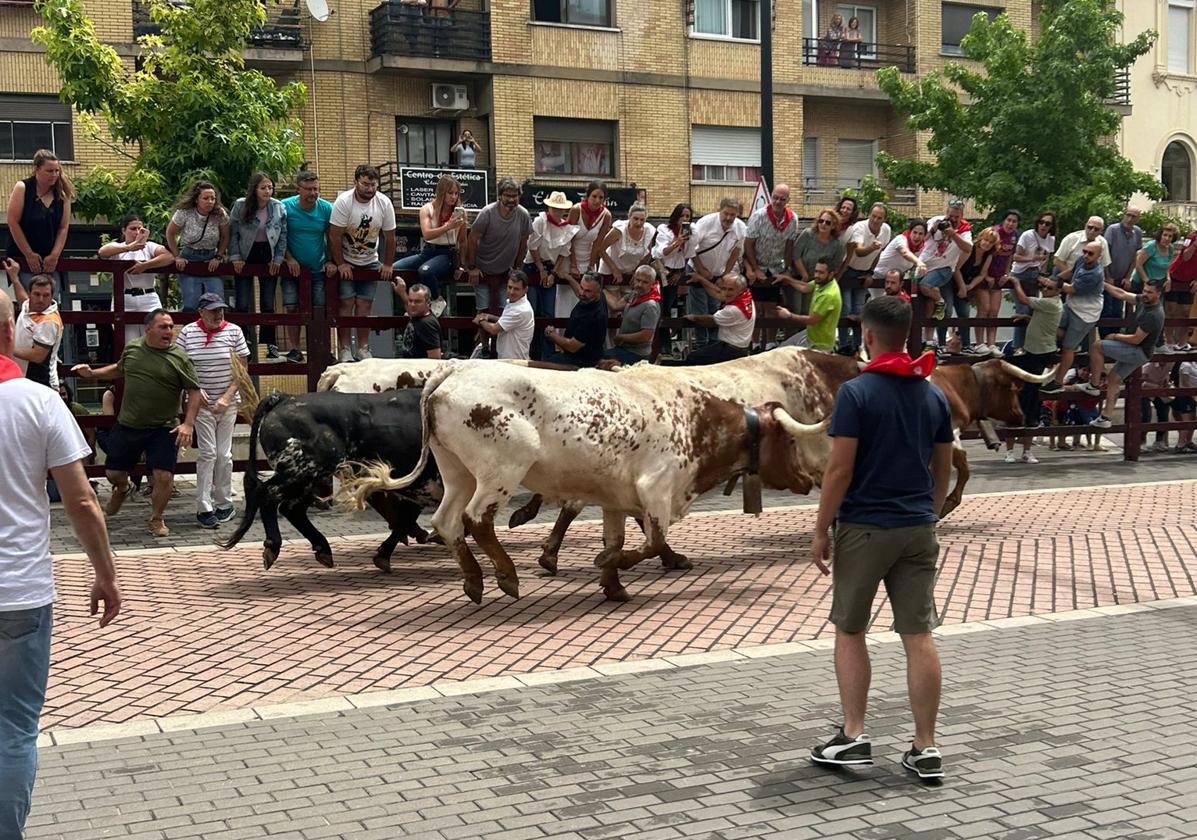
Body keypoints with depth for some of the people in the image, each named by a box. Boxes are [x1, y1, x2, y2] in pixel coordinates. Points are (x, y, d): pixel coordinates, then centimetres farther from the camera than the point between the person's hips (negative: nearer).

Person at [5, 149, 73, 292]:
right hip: (23, 259, -3)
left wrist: (54, 256, -8)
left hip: (51, 261, 3)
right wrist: (29, 255, -11)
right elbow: (13, 223, -9)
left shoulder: (62, 193, 2)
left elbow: (64, 227, 1)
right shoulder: (22, 188, -7)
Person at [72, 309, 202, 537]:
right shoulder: (132, 349, 2)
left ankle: (156, 520, 14)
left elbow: (194, 392, -9)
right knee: (114, 473, 13)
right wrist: (93, 373, 13)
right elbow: (119, 369, 23)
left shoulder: (179, 358, -9)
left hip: (163, 429, -3)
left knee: (164, 476, -10)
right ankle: (122, 489, 50)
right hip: (127, 425, 3)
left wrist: (188, 424, -19)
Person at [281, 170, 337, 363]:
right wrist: (289, 259, -15)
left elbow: (332, 238, 3)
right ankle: (295, 349, 4)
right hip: (293, 267, -1)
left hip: (318, 268, 1)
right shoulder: (286, 206, -8)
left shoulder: (326, 208, -5)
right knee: (292, 308, -4)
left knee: (320, 309, -1)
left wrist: (331, 262, -8)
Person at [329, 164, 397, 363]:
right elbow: (334, 236, -18)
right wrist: (340, 264, -16)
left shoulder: (384, 203, -10)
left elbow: (389, 237, 0)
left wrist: (388, 264, 2)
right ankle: (344, 350, -5)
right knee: (347, 303, -9)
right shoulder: (343, 201, -20)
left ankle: (363, 350, 6)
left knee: (365, 305, 0)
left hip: (370, 262, 3)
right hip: (345, 262, -3)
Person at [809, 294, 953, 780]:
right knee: (919, 636, 4)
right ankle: (926, 748, 7)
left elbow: (839, 470, -14)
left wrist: (821, 531, -7)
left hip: (863, 526, -4)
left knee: (849, 631, 10)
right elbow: (943, 469, 12)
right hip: (918, 529, 5)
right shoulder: (934, 395, 6)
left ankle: (853, 737, 11)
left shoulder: (856, 392, -11)